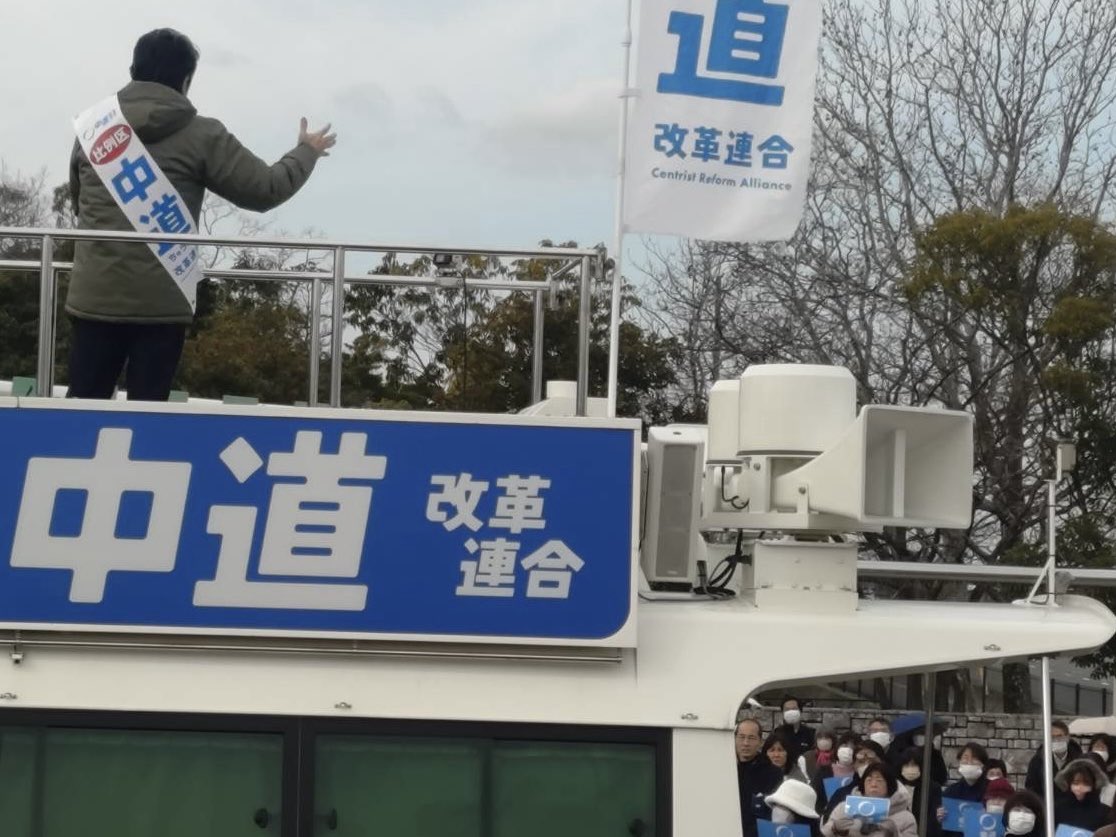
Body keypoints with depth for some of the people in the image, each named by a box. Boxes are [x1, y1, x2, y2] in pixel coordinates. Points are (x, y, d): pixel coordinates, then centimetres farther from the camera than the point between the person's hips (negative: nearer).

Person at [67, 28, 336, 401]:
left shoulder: (92, 124, 7)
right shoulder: (201, 136, -4)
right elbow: (267, 189, 2)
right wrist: (306, 152, 19)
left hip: (95, 297, 3)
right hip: (161, 302, -3)